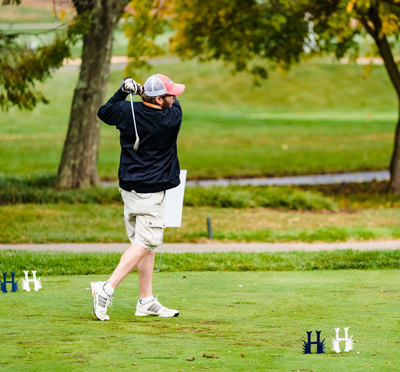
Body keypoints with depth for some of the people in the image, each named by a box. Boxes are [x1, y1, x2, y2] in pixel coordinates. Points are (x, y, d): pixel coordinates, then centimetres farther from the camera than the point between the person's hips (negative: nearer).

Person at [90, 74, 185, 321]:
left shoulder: (127, 112, -3)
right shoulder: (173, 117, -15)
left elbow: (104, 112, 18)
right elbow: (176, 105, 10)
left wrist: (123, 92, 12)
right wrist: (141, 91, 9)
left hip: (129, 187, 7)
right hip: (150, 192, -7)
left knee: (146, 244, 14)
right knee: (145, 243, -6)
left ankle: (147, 301, 16)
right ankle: (107, 288, -18)